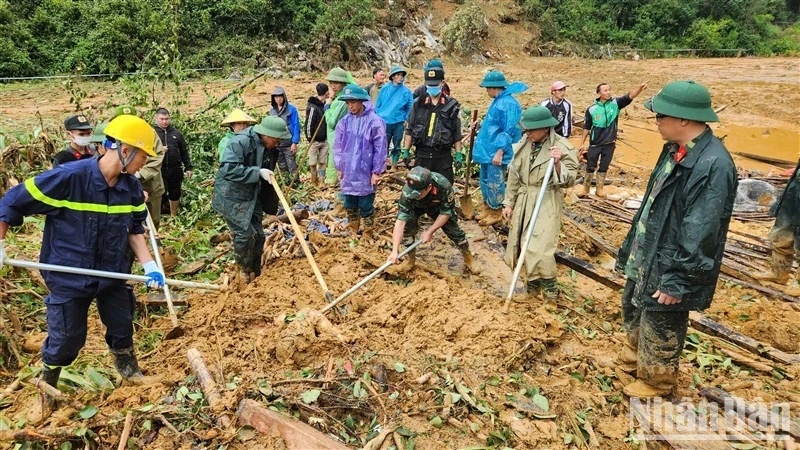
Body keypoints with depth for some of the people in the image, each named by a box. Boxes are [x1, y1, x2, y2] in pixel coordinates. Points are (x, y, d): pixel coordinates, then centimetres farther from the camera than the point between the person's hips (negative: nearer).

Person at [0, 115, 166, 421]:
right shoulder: (68, 177, -25)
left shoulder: (131, 187, -8)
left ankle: (125, 365, 48)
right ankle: (47, 386, 39)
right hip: (69, 277, -4)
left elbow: (135, 230, 2)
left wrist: (149, 265, -9)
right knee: (66, 339, 9)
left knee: (122, 326, 18)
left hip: (113, 274, 4)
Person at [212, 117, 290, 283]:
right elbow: (228, 170, -32)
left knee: (258, 235, 8)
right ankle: (243, 270, 17)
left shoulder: (264, 146, 3)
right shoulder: (240, 142, -23)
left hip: (250, 197, 8)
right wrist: (258, 172, -32)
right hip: (231, 197, -8)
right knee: (245, 234, -9)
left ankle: (255, 274, 24)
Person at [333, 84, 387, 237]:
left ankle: (367, 235, 20)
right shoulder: (345, 122, 2)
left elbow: (380, 149, -10)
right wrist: (340, 167, 8)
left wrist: (376, 171, -10)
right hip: (348, 172, 5)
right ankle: (352, 232, 31)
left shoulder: (374, 121, -12)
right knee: (350, 205, 15)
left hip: (365, 173, -5)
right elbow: (338, 146, 10)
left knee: (366, 206, 5)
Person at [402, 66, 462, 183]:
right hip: (422, 154, 1)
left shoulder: (451, 105, 1)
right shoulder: (418, 103, 4)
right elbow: (409, 129, 8)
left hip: (443, 156, -1)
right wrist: (406, 150, 5)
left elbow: (457, 133, 3)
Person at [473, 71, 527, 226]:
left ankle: (496, 214, 15)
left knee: (495, 184, 1)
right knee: (485, 180, 18)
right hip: (488, 150, 10)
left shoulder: (507, 103, -19)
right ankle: (487, 209, 32)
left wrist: (500, 152, -23)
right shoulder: (498, 101, 11)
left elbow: (509, 131, -22)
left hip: (496, 152, -10)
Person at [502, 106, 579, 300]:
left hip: (547, 203, -5)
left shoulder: (562, 147, -12)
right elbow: (514, 176, 8)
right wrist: (509, 203, 7)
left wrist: (558, 164, -29)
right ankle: (534, 282, 30)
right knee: (524, 244, 10)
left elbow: (569, 181, -12)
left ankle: (549, 284, 15)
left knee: (539, 248, -10)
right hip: (523, 201, 5)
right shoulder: (523, 144, 2)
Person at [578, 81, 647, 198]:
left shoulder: (615, 103, -6)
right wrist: (582, 143, 1)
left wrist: (640, 88, -41)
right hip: (595, 144, -1)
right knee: (590, 168, 9)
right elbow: (586, 127, -1)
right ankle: (586, 190, 21)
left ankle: (599, 189, 27)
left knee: (603, 168, 14)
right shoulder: (592, 109, -9)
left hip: (610, 144, 2)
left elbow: (630, 96, -22)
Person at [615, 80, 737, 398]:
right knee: (633, 308, 28)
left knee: (660, 327, 12)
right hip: (646, 257, 9)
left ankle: (656, 380, 36)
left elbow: (700, 235, -27)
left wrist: (677, 282, -22)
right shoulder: (676, 150, 2)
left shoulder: (713, 165, -29)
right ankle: (635, 354, 53)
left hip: (668, 267, -9)